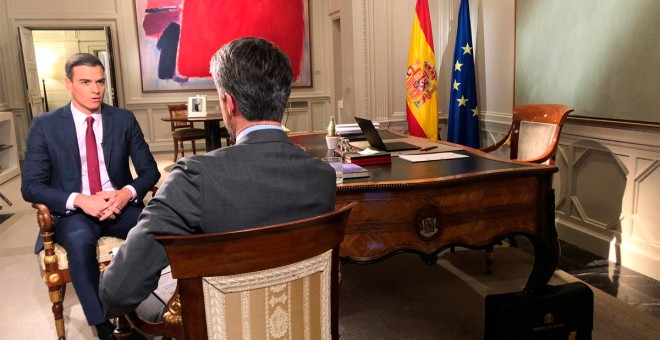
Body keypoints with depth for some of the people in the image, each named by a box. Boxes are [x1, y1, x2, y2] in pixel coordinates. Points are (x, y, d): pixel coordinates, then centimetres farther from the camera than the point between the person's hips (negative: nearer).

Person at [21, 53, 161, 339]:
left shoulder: (124, 119, 3)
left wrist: (127, 192, -18)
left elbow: (150, 170, 4)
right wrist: (79, 200, -22)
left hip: (120, 205, 2)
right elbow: (31, 186, -5)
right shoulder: (44, 125, -1)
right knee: (80, 240, -36)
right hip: (73, 212, -1)